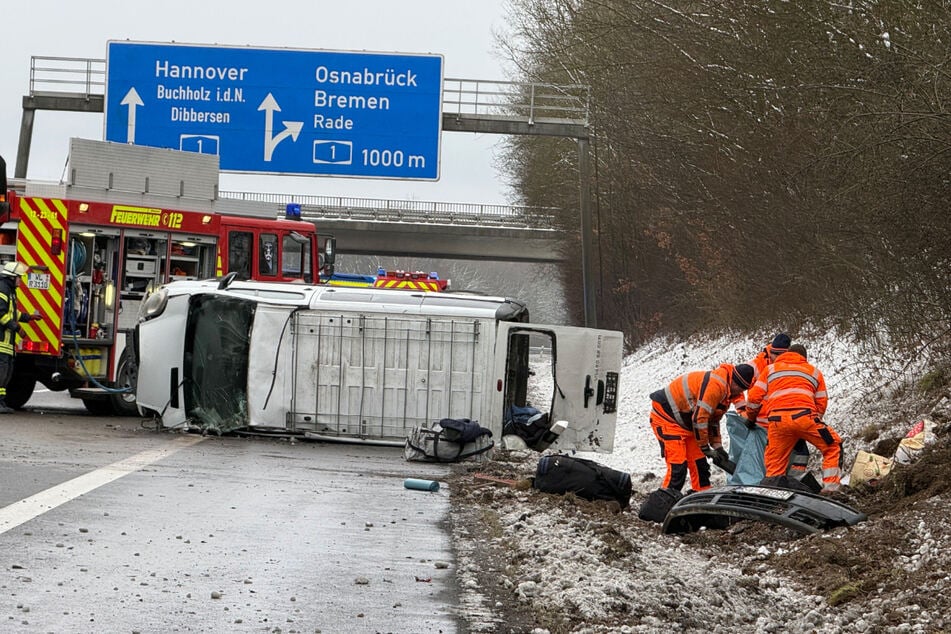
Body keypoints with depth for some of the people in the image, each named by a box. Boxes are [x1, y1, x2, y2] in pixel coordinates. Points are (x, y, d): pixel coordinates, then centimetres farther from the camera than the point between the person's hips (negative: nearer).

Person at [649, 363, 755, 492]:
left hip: (685, 424, 10)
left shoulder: (727, 391, 6)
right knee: (677, 466, -17)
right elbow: (699, 418, -27)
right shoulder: (715, 384, -27)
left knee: (699, 464, 9)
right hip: (666, 417, -10)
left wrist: (717, 447, 8)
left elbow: (713, 420, 17)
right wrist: (705, 448, -17)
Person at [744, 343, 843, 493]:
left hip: (777, 420, 1)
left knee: (775, 464, 10)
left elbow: (754, 397, 20)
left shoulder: (771, 369, 28)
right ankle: (830, 487, 4)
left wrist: (751, 418, 35)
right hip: (804, 416, -1)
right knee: (833, 446, 14)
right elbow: (821, 403, 23)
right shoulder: (814, 372, 29)